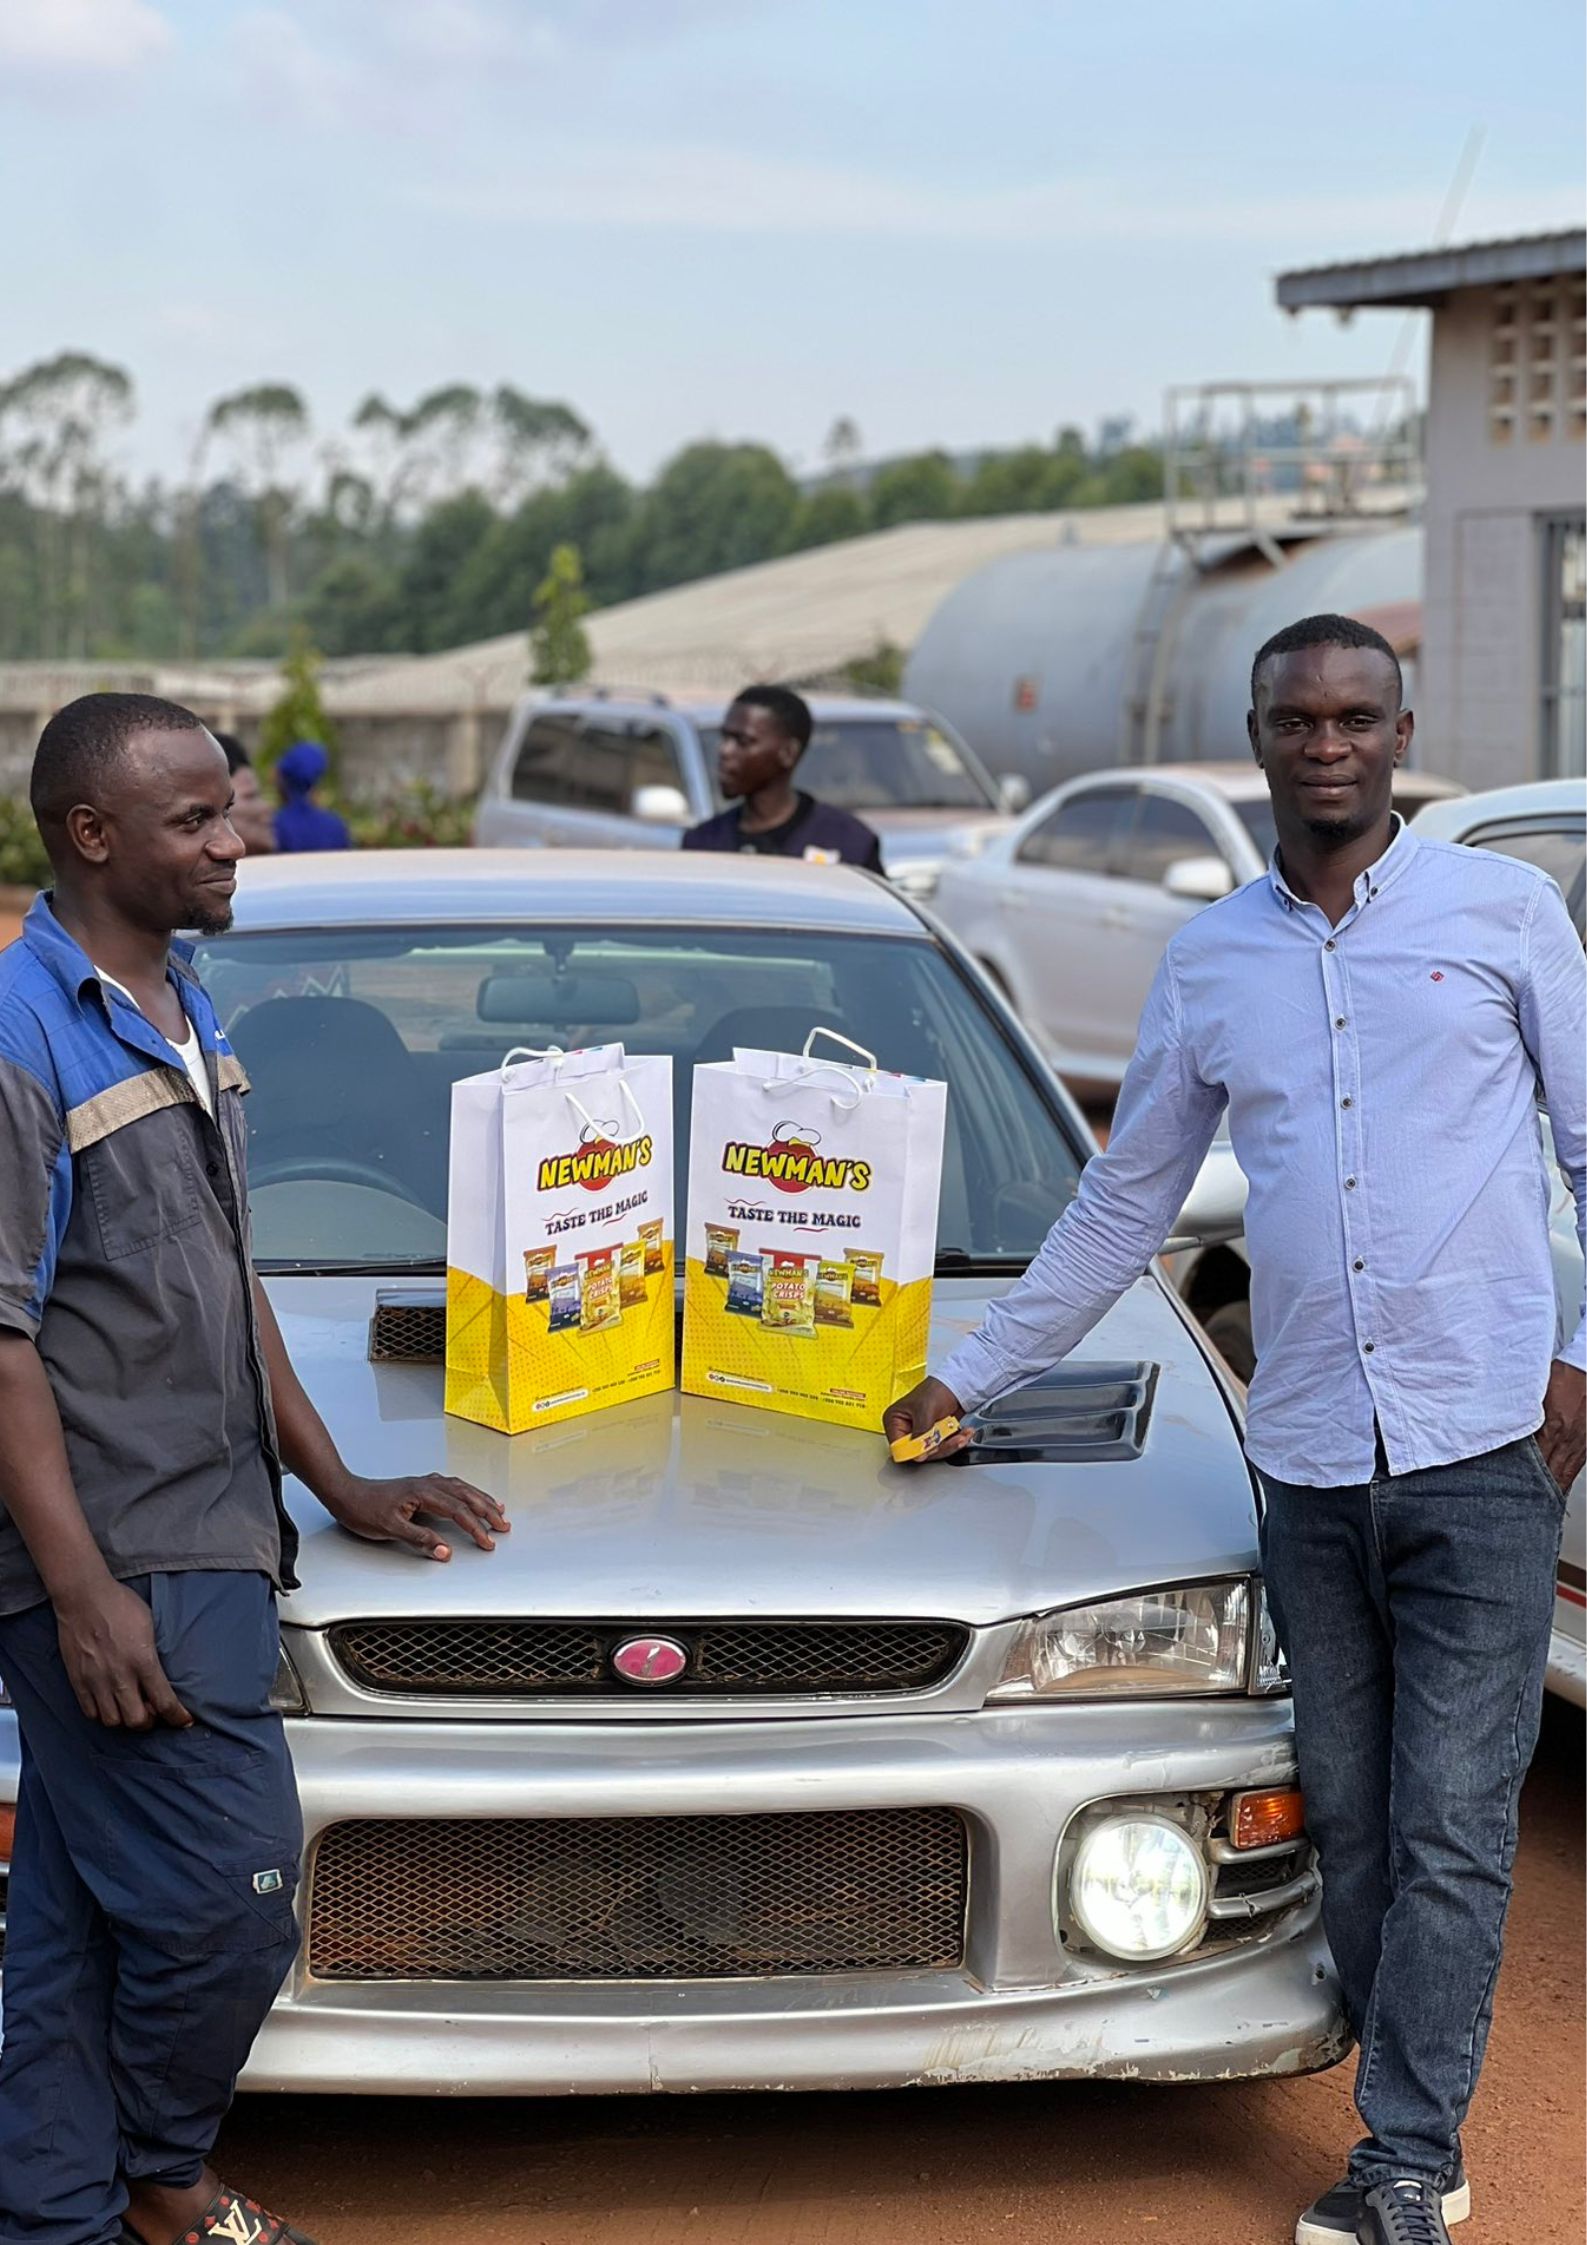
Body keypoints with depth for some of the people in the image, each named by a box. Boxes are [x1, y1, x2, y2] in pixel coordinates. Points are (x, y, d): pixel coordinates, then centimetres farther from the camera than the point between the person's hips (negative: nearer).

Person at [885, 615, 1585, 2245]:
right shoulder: (1207, 964, 12)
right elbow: (1120, 1209, 20)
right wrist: (968, 1376, 22)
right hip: (1308, 1456, 4)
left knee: (1450, 1832, -4)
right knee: (1350, 1824, 6)